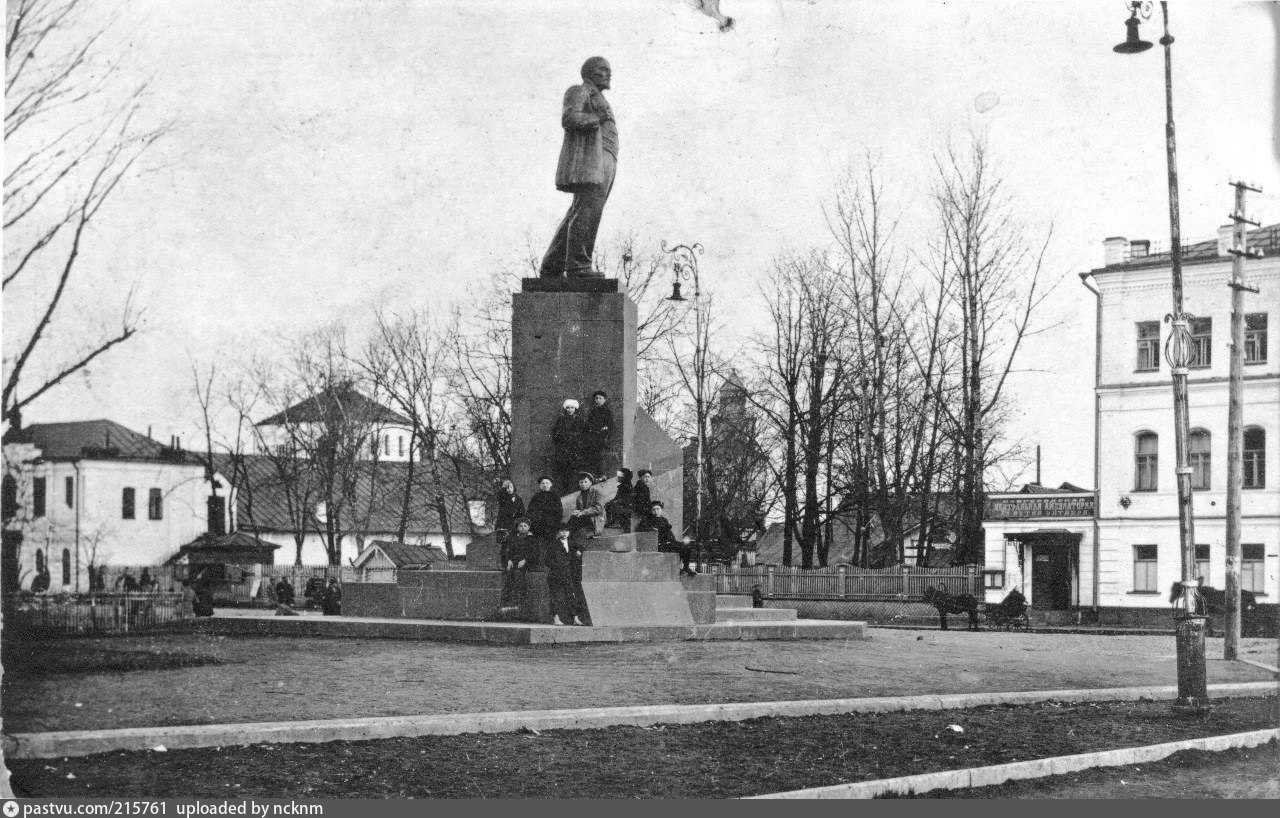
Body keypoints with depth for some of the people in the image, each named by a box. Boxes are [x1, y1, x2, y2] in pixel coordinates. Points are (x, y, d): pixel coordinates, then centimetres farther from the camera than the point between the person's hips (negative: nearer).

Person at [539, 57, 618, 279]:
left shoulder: (599, 101, 33)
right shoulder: (579, 92, 4)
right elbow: (569, 119, -13)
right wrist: (597, 118, -11)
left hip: (602, 166, 10)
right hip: (586, 161, -9)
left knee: (577, 217, 3)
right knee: (588, 210, -19)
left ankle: (551, 268, 1)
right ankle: (578, 265, -25)